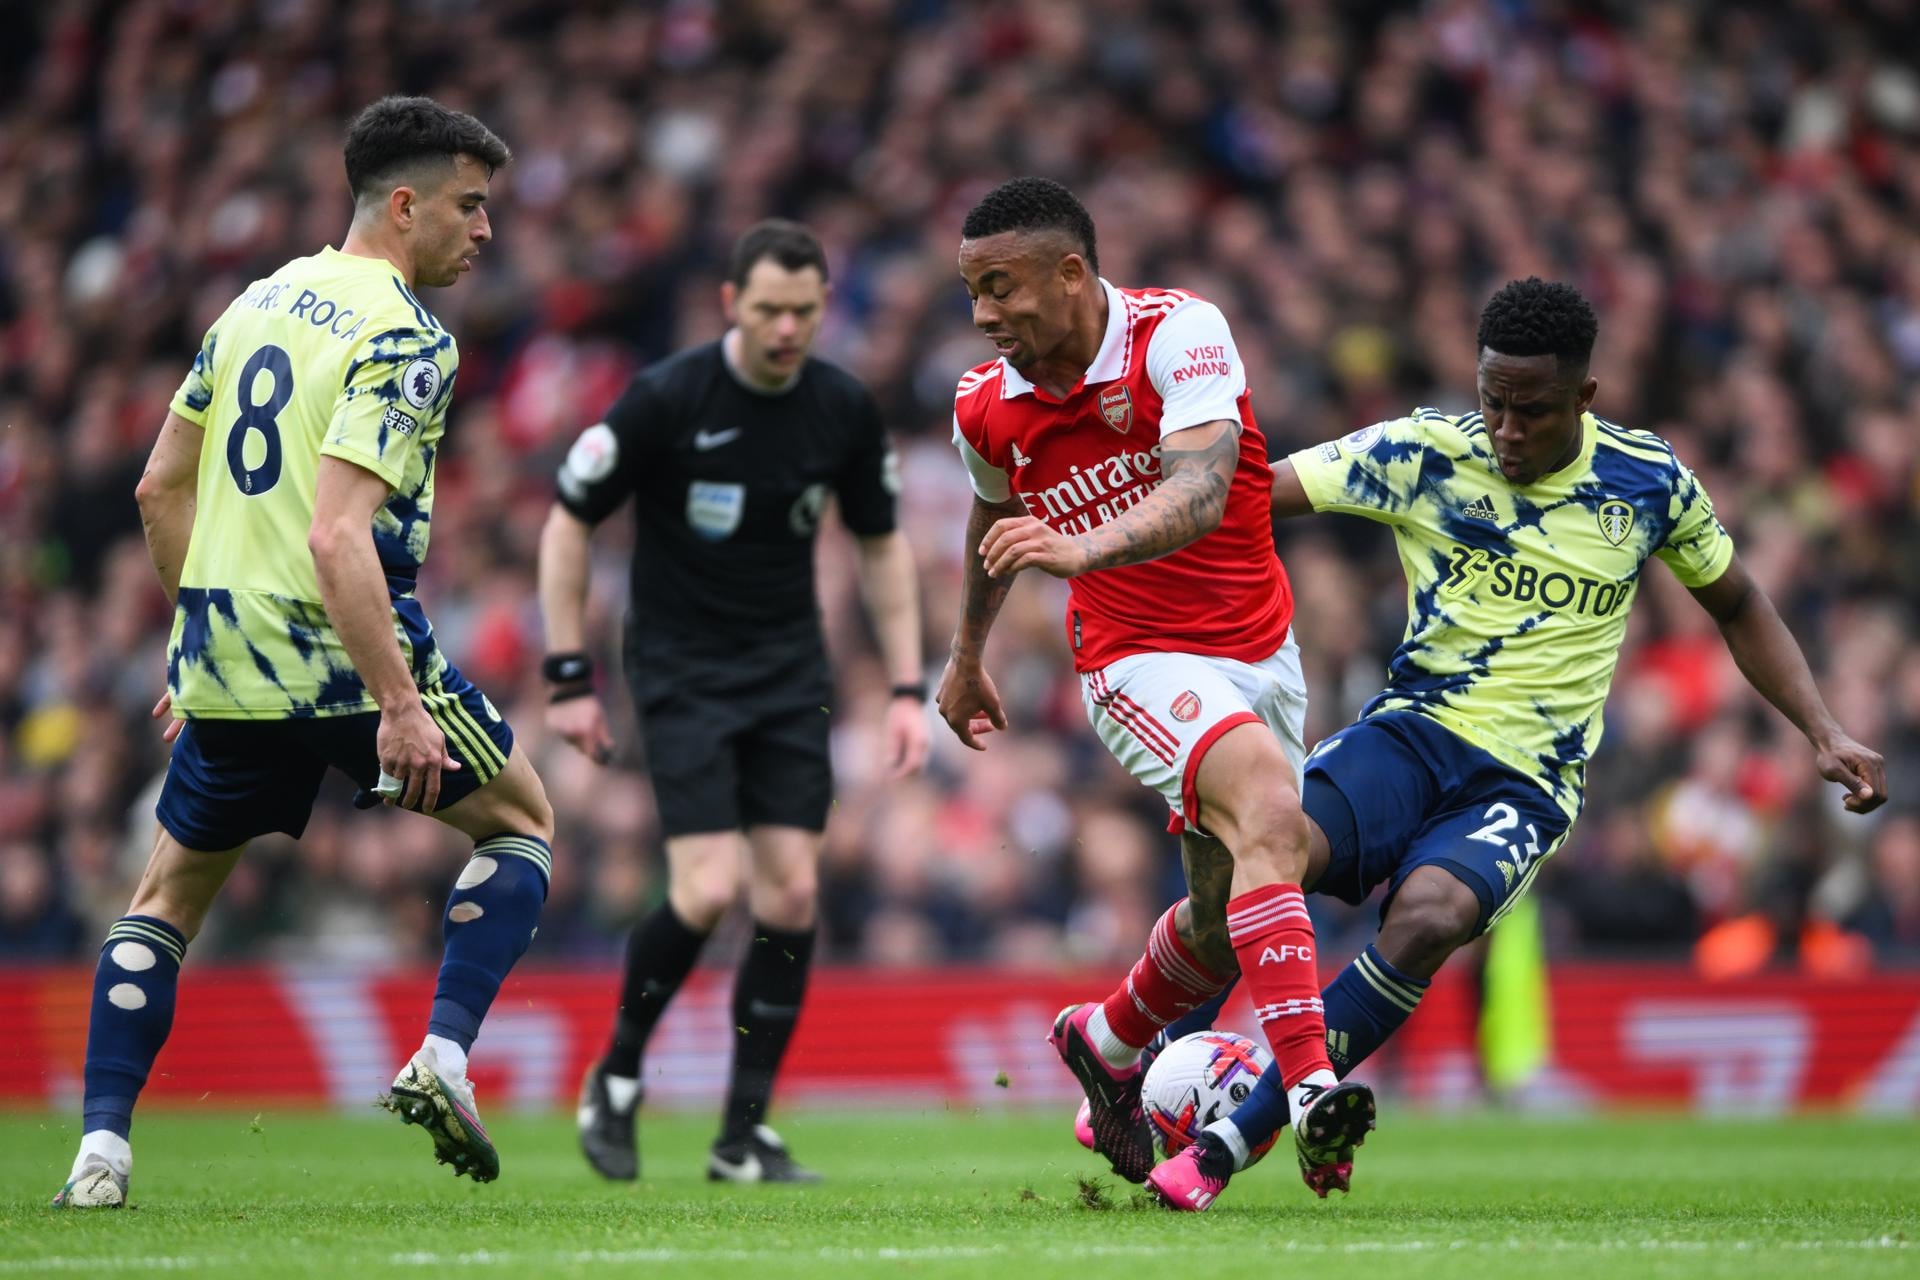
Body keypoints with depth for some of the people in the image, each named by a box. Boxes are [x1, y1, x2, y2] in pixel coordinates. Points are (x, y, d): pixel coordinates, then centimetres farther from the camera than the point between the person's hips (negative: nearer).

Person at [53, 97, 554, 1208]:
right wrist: (400, 705, -24)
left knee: (169, 894, 18)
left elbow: (161, 489, 16)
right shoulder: (405, 338, -13)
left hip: (225, 659, 6)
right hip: (344, 655, -6)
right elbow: (337, 537, -24)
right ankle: (444, 1055, -1)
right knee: (521, 819, 15)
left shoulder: (259, 302, 12)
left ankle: (102, 1147, 6)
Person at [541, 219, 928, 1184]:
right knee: (710, 890, -17)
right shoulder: (667, 398, -16)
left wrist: (906, 689, 4)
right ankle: (616, 1078, 8)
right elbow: (568, 523, -7)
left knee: (790, 894, -5)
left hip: (790, 669, 4)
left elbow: (882, 543, 11)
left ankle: (743, 1137, 5)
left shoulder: (844, 409, -3)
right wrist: (570, 679, -10)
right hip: (680, 669, -4)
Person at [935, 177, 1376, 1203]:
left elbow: (1199, 495, -32)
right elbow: (994, 516, 18)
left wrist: (1081, 548, -49)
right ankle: (1309, 1088, -40)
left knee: (1233, 915, 12)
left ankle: (1106, 1041, 42)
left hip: (1258, 649, 1)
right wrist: (967, 654, 31)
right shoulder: (987, 411, -5)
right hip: (1140, 659, -1)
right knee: (1270, 813, -30)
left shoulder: (1179, 333, -18)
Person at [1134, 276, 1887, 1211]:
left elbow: (1738, 608, 18)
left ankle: (1233, 1140, -30)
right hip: (1411, 734, 0)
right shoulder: (1425, 454, -2)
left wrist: (1823, 733, 8)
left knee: (1429, 915, -34)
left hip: (1525, 782, 0)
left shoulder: (1649, 483, 2)